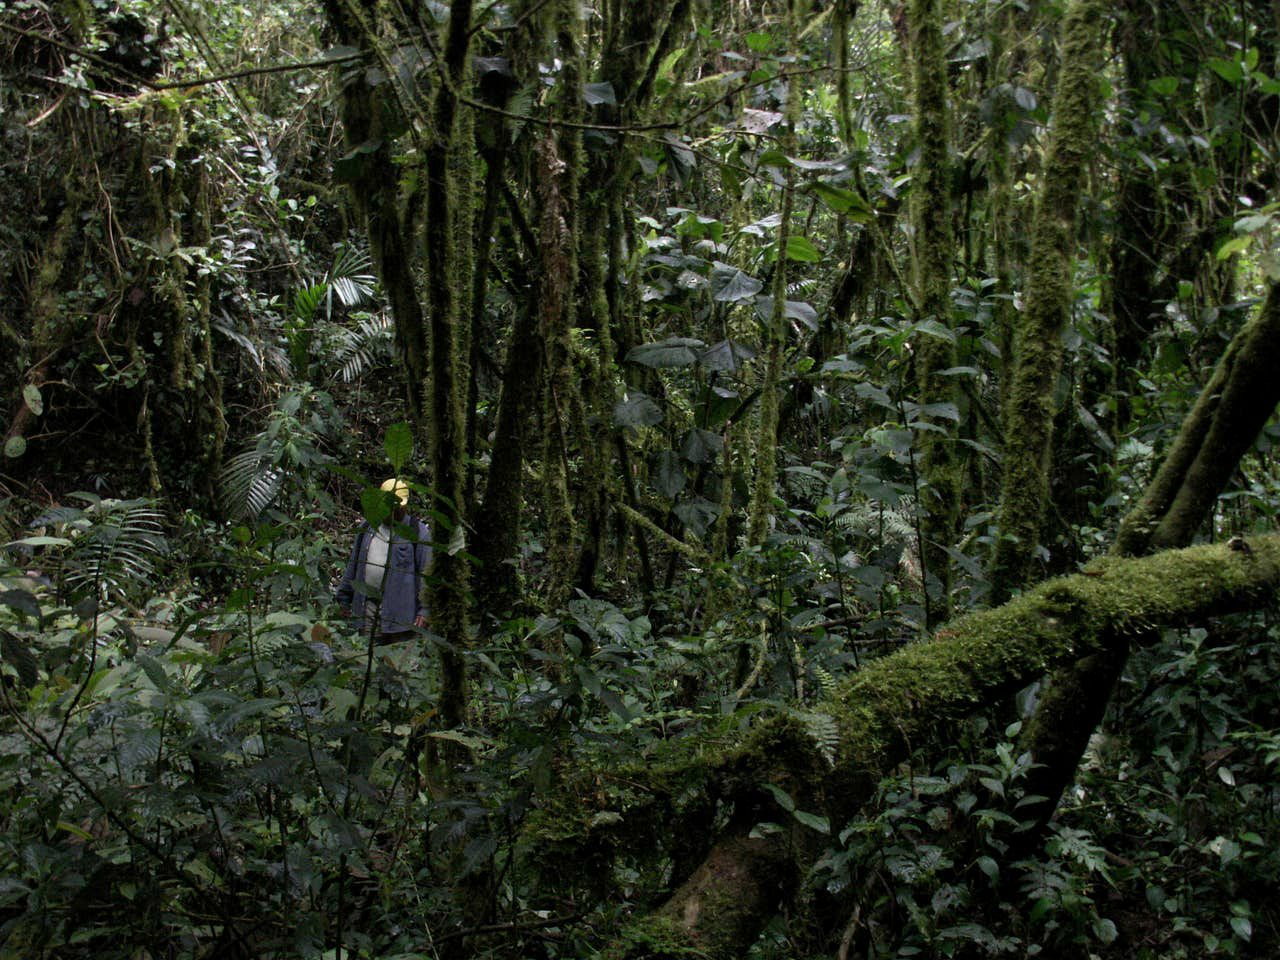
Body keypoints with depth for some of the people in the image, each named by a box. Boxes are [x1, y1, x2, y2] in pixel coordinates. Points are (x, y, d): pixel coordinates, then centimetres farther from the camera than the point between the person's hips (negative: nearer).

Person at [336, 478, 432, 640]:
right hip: (367, 606, 4)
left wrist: (424, 610, -11)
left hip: (400, 611, -4)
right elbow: (353, 565, 20)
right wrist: (344, 599, 16)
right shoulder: (367, 528, 17)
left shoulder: (418, 532, 0)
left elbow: (427, 575, -4)